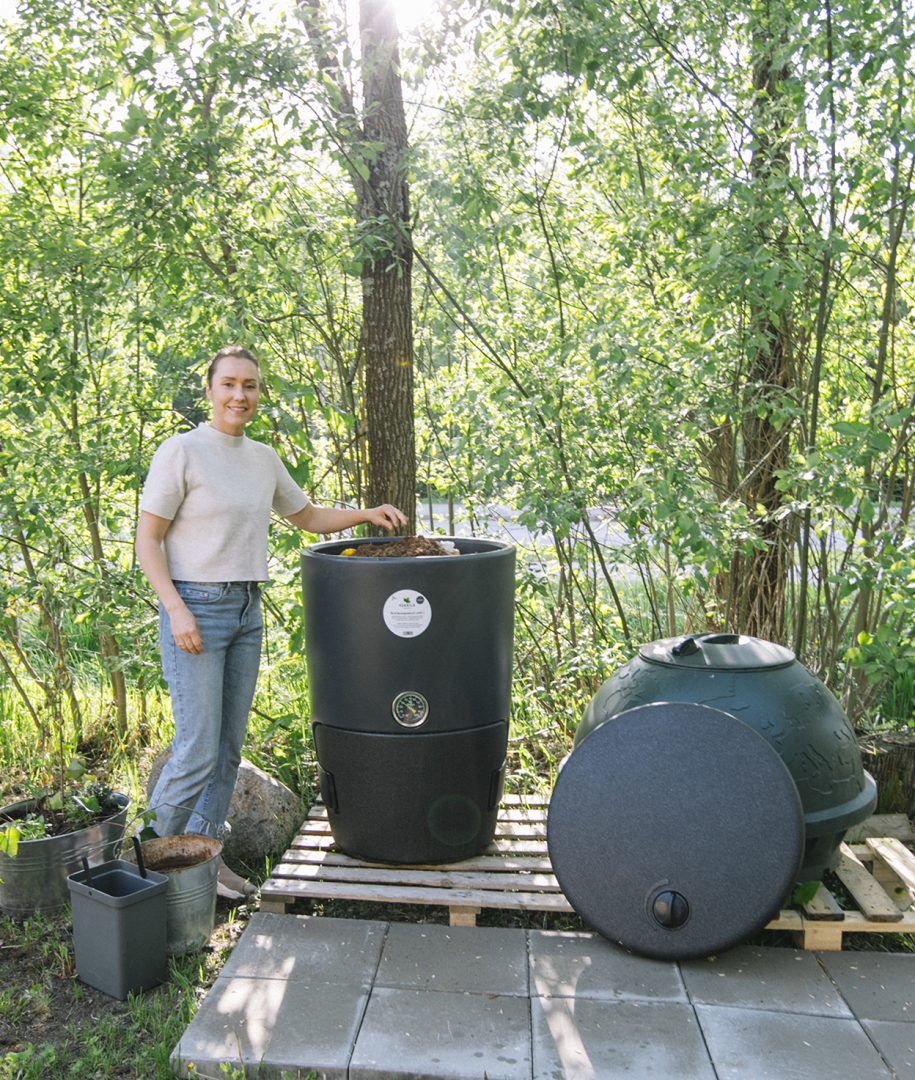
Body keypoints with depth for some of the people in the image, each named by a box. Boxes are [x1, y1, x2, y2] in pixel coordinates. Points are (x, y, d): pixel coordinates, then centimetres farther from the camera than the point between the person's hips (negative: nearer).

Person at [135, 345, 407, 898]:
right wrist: (177, 611, -19)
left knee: (229, 746, 11)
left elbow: (308, 516, 20)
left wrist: (367, 514, 6)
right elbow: (148, 542, -10)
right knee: (198, 750, -4)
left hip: (247, 611, 7)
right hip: (194, 610, -7)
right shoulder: (181, 452, -10)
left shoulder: (263, 458, 9)